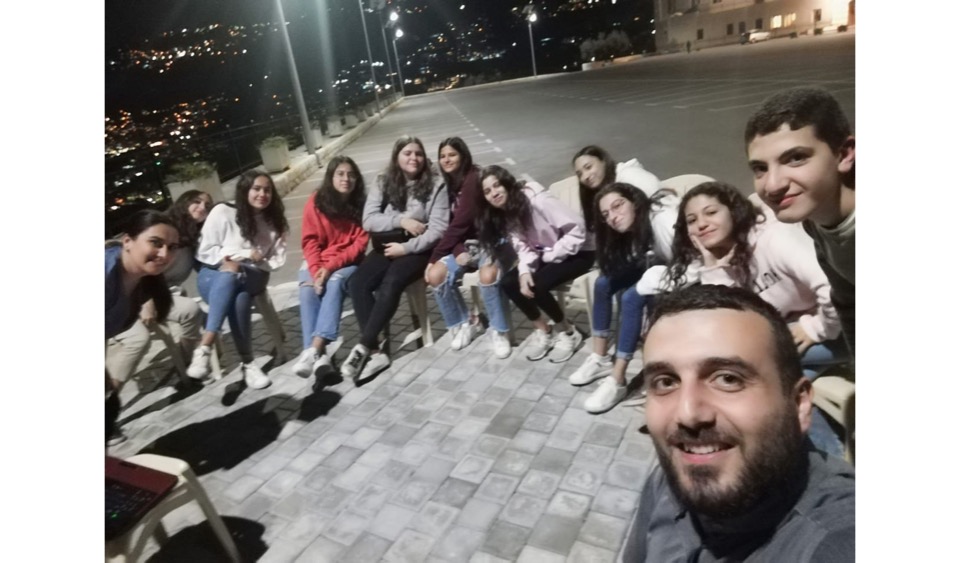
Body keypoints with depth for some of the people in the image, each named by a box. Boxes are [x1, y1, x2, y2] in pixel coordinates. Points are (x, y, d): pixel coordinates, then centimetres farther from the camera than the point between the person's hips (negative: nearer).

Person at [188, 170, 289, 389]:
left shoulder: (275, 221, 7)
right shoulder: (223, 212, -4)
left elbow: (276, 261, 0)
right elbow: (205, 252, -5)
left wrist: (238, 264, -13)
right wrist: (246, 254, -11)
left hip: (251, 277, 2)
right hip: (214, 276, -1)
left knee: (232, 278, -35)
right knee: (228, 278, -37)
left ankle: (204, 350, -39)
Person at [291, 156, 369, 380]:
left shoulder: (361, 203, -3)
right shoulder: (316, 202, -2)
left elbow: (360, 243, -7)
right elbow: (310, 242, -3)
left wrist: (332, 266, -18)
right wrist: (316, 270, -20)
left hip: (348, 262, -1)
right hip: (317, 262, 1)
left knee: (336, 282, -33)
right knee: (308, 290, -28)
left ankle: (314, 349, -42)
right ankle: (319, 354, -37)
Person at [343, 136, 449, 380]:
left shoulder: (435, 185, 0)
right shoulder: (383, 183, 9)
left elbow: (438, 228, -8)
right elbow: (369, 220, -1)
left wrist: (407, 248, -15)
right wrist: (401, 221, -14)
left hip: (417, 249, -4)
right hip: (385, 247, 4)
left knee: (390, 284, -31)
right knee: (358, 284, -23)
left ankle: (363, 346, -23)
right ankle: (375, 350, -20)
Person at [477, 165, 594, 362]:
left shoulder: (536, 199, -24)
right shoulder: (503, 216, 1)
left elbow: (577, 229, -25)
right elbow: (523, 247, -5)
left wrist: (550, 256, -17)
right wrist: (524, 271, -24)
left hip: (575, 252, -7)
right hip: (544, 256, 8)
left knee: (536, 285, -27)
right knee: (508, 283, -11)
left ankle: (570, 332, -4)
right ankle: (543, 331, 5)